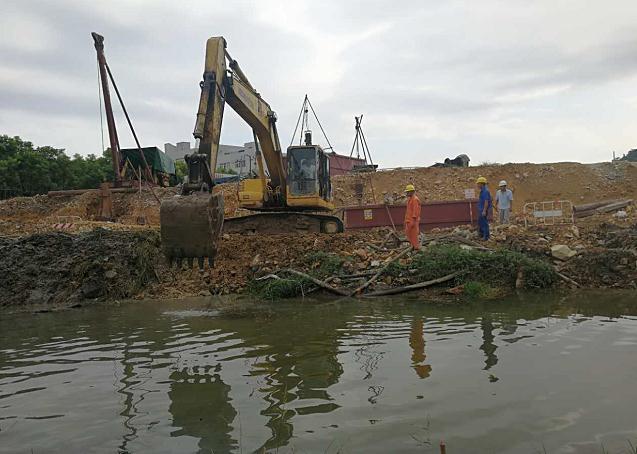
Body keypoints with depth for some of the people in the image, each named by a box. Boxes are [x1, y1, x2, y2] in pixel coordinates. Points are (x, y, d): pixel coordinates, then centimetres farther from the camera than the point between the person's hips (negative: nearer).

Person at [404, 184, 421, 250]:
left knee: (414, 234, -6)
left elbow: (415, 211, -19)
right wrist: (406, 220, 20)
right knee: (408, 233, 13)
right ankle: (413, 246, 22)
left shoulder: (415, 199, -14)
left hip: (413, 220, -10)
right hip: (409, 220, 10)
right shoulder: (409, 199, 16)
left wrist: (413, 221, -22)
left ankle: (416, 247, 0)